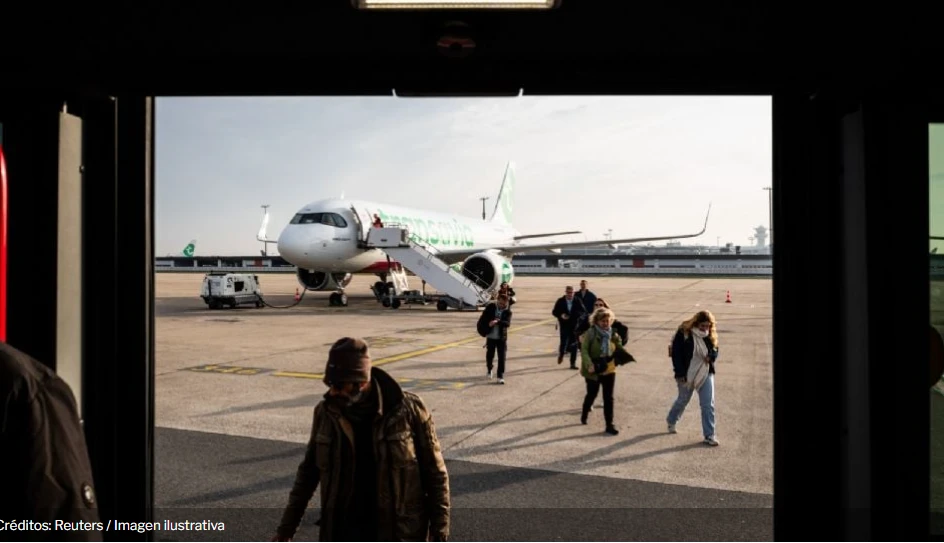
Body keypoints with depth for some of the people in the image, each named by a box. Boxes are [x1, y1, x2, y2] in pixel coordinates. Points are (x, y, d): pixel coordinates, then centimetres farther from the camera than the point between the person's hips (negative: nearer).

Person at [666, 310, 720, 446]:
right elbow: (676, 354, -15)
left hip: (706, 374, 3)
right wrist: (680, 374, -18)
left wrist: (711, 357, -15)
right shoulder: (683, 334, -16)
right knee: (683, 400, 16)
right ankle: (671, 422, 43)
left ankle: (709, 435, 6)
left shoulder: (710, 335, -2)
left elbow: (715, 351, 10)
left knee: (708, 404, -2)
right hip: (687, 375, -3)